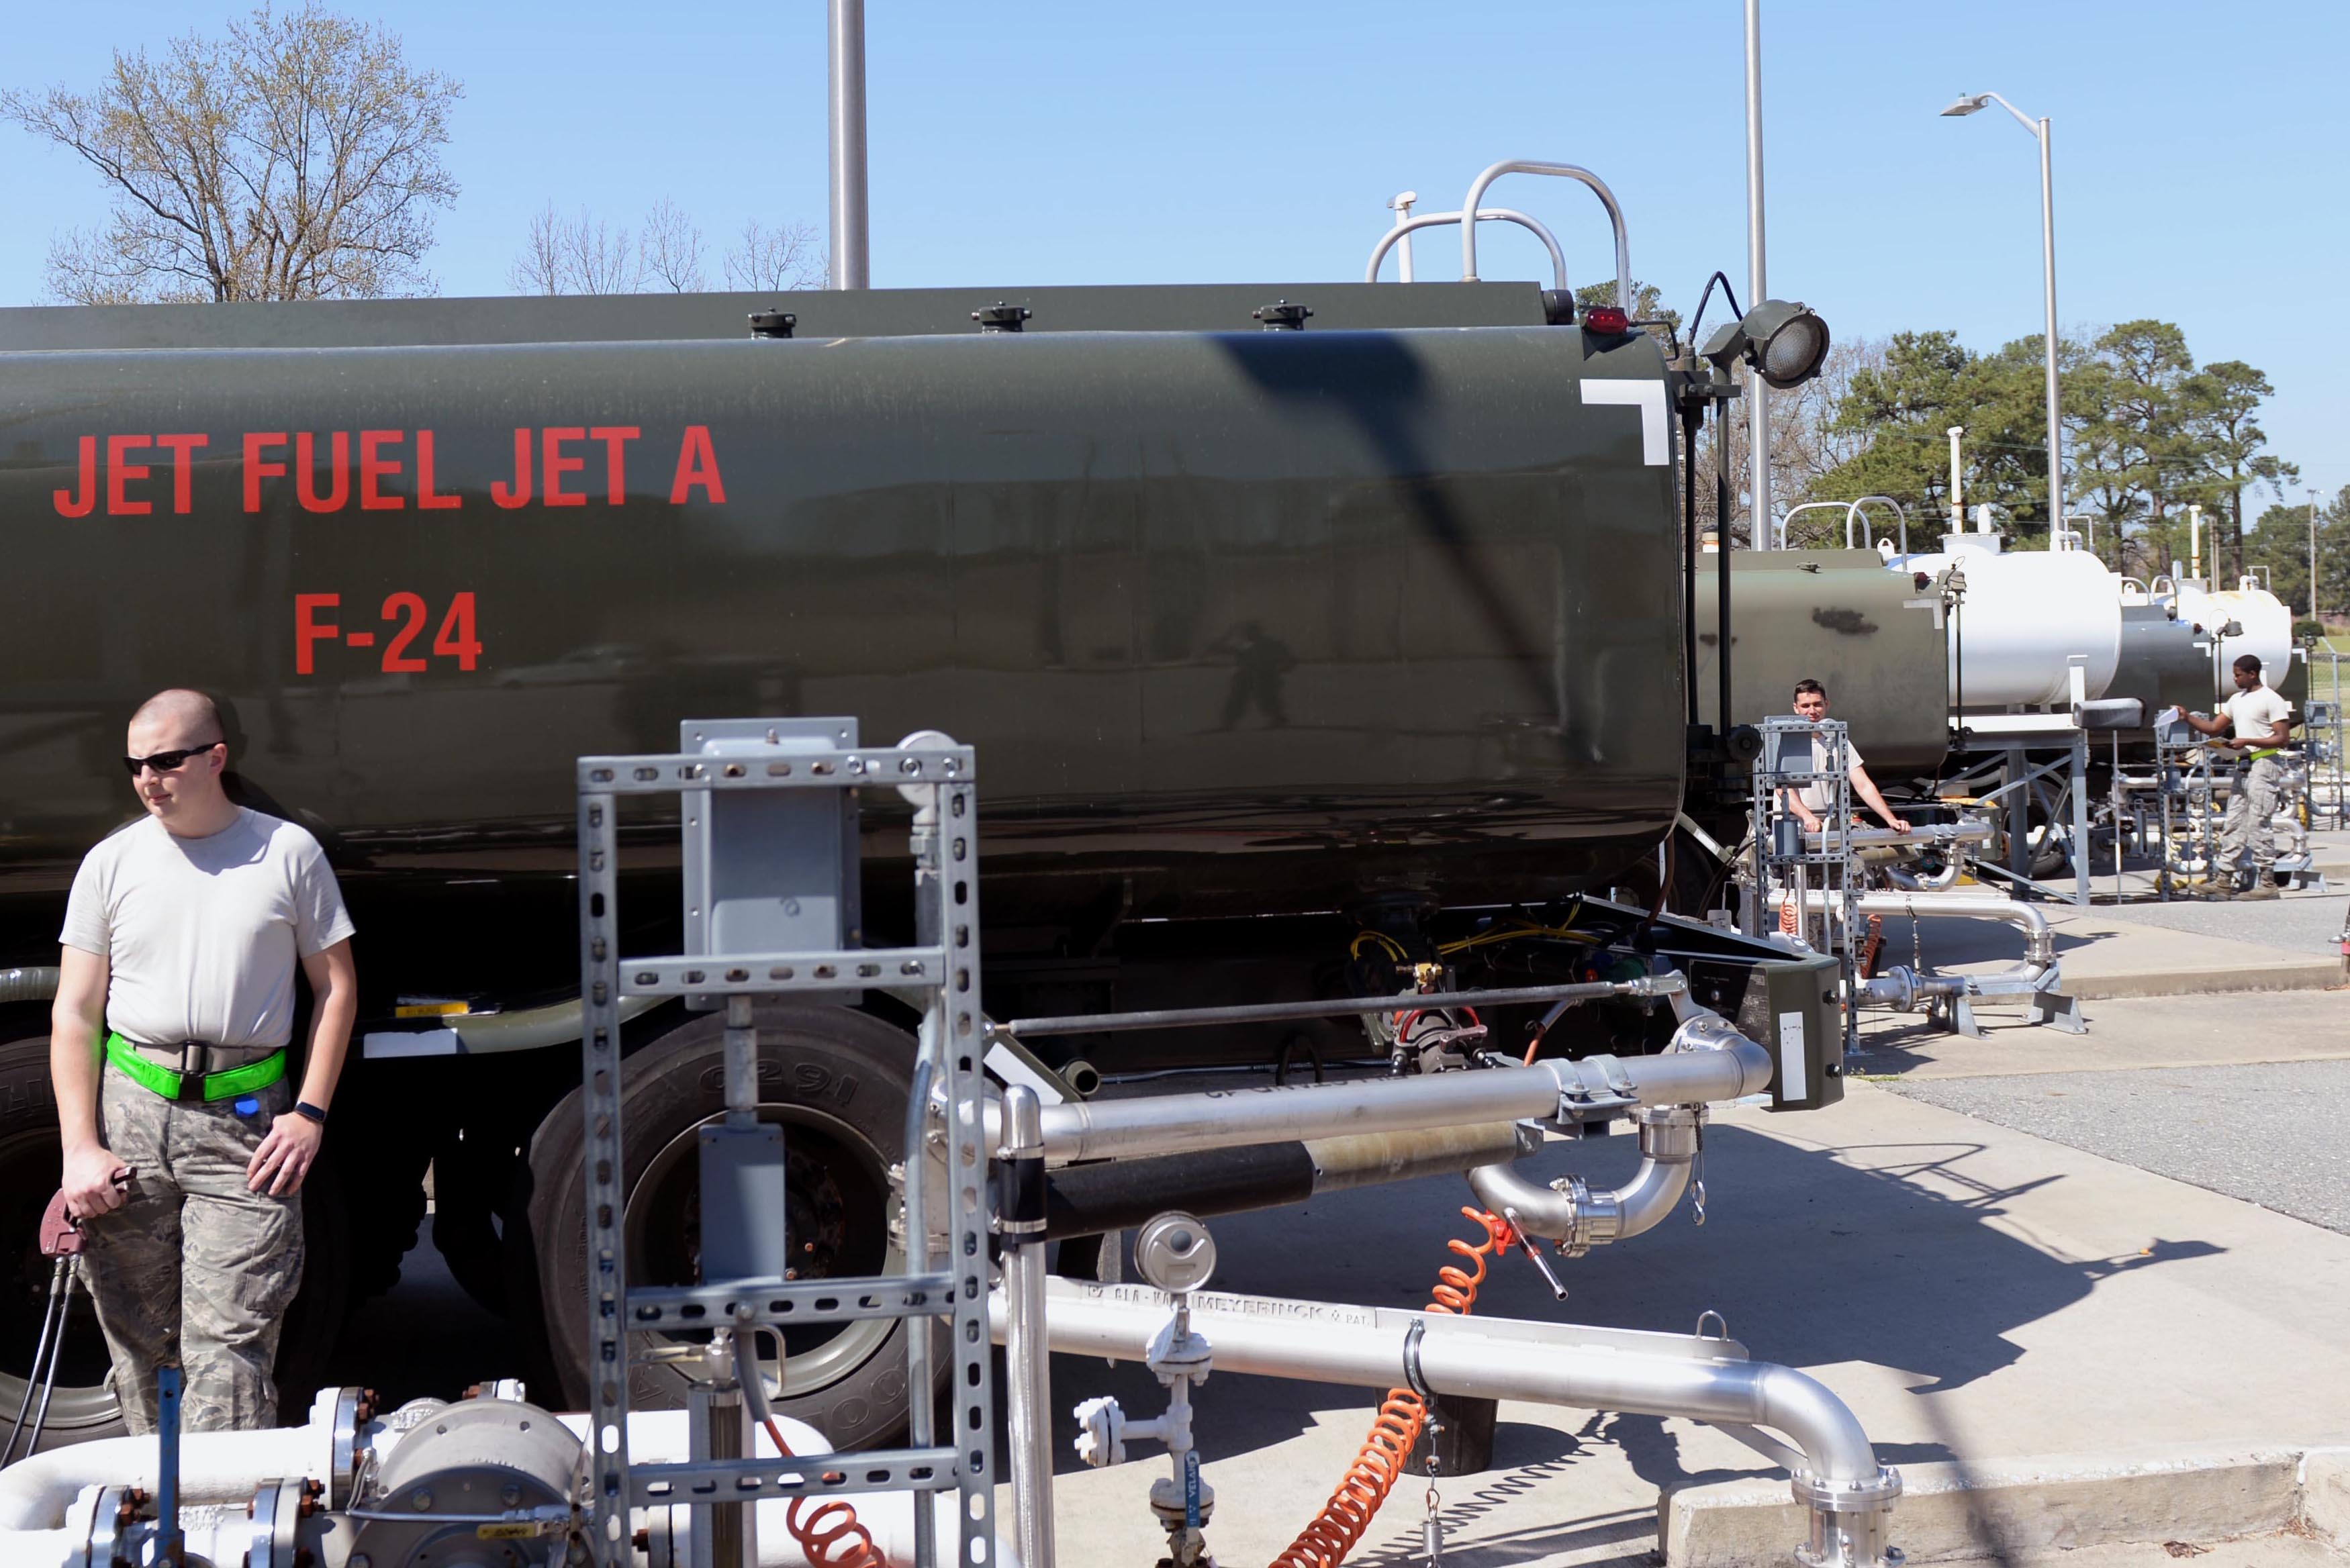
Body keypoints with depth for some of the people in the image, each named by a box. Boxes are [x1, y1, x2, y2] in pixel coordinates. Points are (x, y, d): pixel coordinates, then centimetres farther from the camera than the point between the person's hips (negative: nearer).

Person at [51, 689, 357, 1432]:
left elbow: (336, 987, 10)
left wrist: (310, 1114, -1)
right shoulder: (111, 862, 9)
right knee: (137, 1343, 6)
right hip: (129, 1110, 2)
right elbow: (73, 1014, 8)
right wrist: (80, 1147, -2)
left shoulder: (289, 852, 5)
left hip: (247, 1120, -2)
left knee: (228, 1344, -9)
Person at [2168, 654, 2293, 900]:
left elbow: (2282, 738, -13)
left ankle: (2266, 883, -7)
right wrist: (2188, 718, 4)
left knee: (2258, 824, -9)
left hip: (2263, 766, -9)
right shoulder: (2237, 700, 17)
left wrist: (2246, 741, -19)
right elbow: (2214, 727, 17)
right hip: (2243, 767, 9)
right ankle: (2223, 878, 12)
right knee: (2233, 824, 9)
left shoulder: (2271, 700, -8)